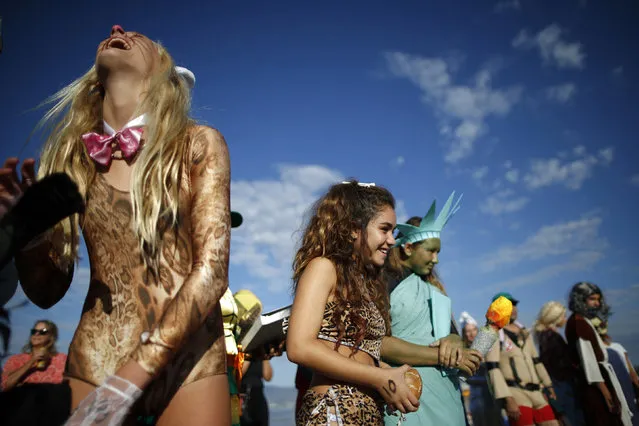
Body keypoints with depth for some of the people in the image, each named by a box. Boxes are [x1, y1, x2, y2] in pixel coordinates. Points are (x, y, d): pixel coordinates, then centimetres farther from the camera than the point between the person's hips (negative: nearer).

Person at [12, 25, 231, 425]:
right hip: (94, 360, 3)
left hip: (188, 358, -2)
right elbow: (47, 291, 9)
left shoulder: (198, 144, -4)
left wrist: (127, 381, -19)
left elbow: (212, 271, -13)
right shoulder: (70, 152, 4)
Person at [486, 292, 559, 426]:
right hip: (514, 393, -7)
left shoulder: (525, 332, 17)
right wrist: (508, 399, -22)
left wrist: (548, 384, 24)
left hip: (536, 392, 7)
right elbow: (493, 369, -16)